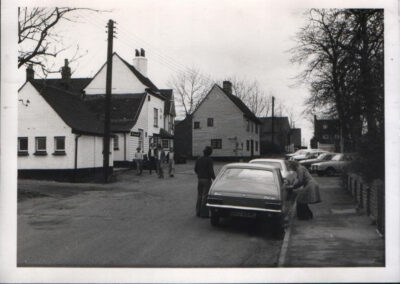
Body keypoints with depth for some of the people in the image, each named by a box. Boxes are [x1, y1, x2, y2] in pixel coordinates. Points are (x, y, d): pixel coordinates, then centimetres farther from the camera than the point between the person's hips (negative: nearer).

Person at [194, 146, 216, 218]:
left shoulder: (199, 159, 3)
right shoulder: (209, 160, -14)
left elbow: (195, 169, 9)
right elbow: (211, 171, -17)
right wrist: (214, 178, -3)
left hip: (200, 179, 6)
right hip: (207, 180, -6)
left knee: (199, 196, 13)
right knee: (205, 196, -1)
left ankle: (198, 212, 18)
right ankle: (204, 213, 0)